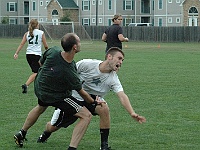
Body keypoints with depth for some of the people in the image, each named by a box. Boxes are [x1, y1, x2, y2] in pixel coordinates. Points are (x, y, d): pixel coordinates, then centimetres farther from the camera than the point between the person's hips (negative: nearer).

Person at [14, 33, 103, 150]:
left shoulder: (53, 51, -23)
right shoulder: (70, 74, -35)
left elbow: (41, 62, 1)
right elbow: (81, 92, -17)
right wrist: (94, 102, 0)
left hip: (39, 87, 7)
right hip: (56, 97, -7)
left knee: (41, 107, 39)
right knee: (86, 116, -9)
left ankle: (21, 134, 57)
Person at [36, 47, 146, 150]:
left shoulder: (113, 79, -18)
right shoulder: (87, 64, -23)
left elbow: (122, 96, -29)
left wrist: (132, 113, -42)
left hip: (92, 99, 1)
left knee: (104, 109, -33)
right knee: (53, 127, 5)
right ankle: (46, 133, 46)